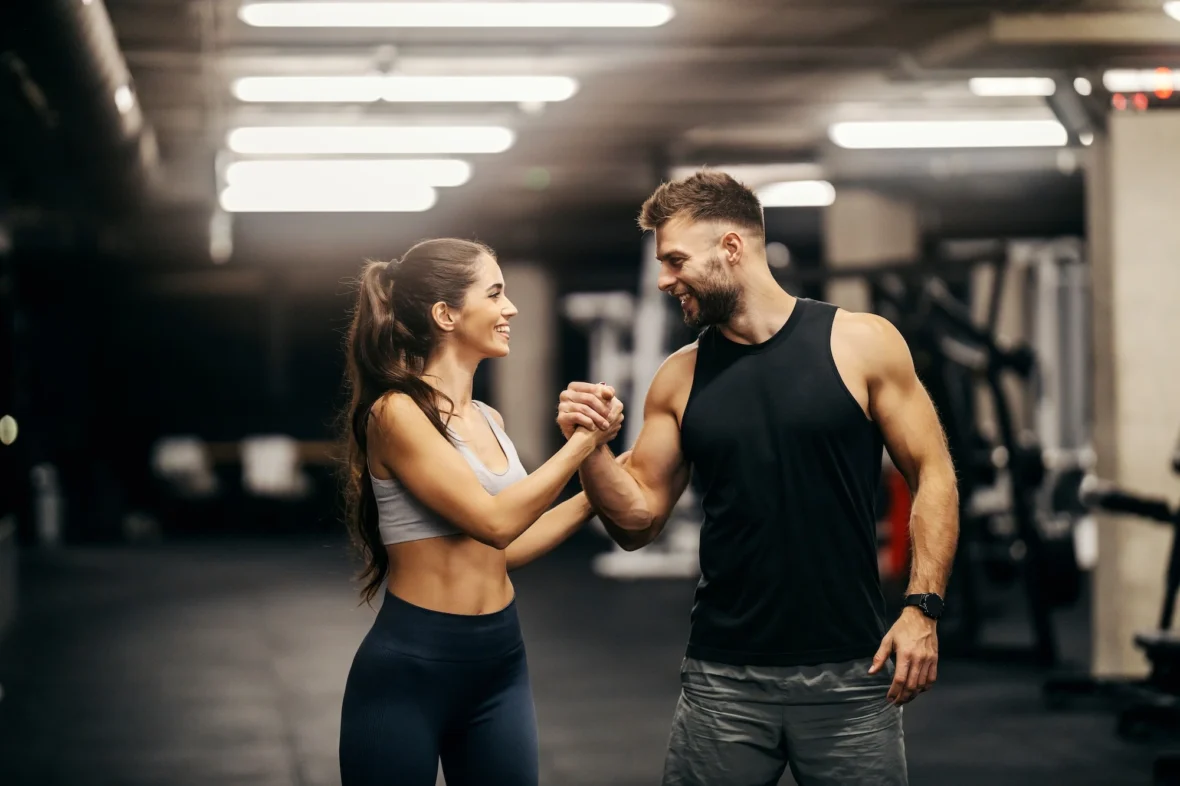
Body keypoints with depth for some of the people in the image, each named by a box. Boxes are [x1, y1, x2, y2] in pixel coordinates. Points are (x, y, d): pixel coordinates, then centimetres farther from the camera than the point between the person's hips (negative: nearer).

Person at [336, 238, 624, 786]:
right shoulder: (396, 412, -13)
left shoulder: (489, 421, 10)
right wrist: (581, 442, -13)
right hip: (410, 666, -7)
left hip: (500, 661, 7)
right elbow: (494, 521, -19)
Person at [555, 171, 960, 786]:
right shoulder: (680, 379, 7)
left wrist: (922, 607, -8)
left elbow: (931, 476, 1)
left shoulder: (862, 344, -1)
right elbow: (639, 521, 9)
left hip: (850, 673, -2)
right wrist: (590, 448, -8)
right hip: (724, 681, 2)